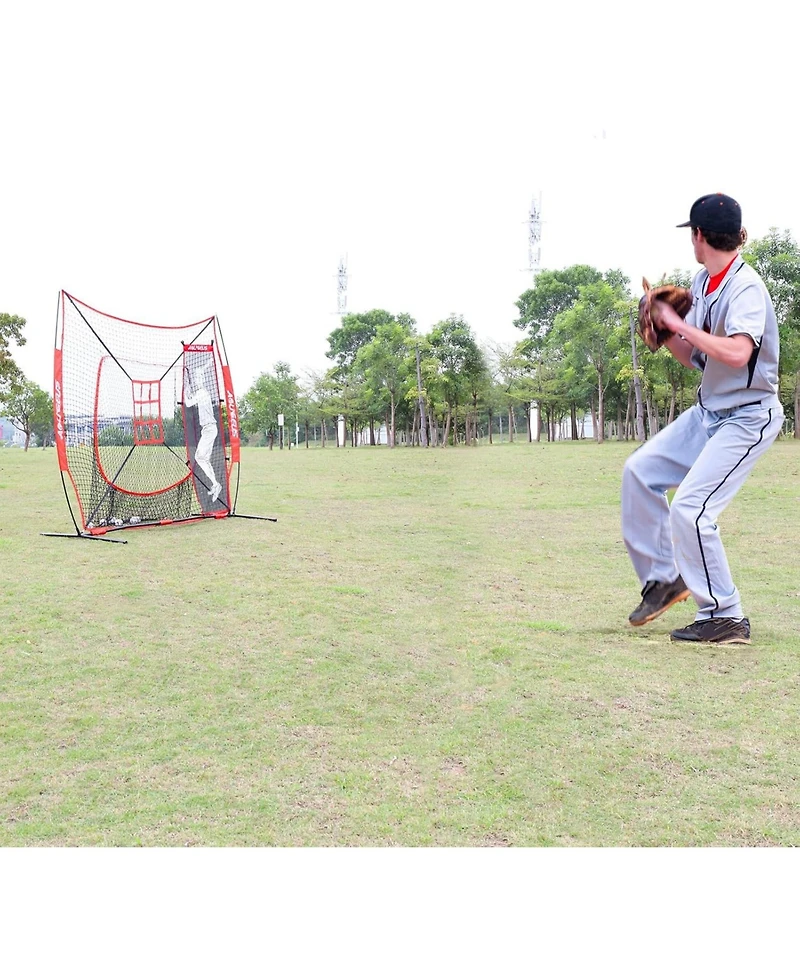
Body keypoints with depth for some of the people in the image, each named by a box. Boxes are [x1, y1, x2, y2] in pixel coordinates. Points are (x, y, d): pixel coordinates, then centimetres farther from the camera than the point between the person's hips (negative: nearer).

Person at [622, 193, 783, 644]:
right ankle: (663, 577, 18)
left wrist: (679, 323, -26)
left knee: (689, 509, -17)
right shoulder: (702, 283, 7)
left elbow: (737, 354, -37)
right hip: (708, 412, 9)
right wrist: (663, 326, -2)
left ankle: (725, 618, -2)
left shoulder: (746, 287, -20)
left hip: (748, 417, -9)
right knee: (640, 471, 9)